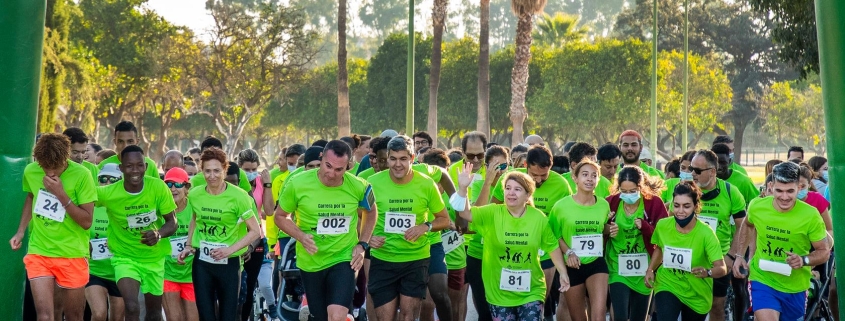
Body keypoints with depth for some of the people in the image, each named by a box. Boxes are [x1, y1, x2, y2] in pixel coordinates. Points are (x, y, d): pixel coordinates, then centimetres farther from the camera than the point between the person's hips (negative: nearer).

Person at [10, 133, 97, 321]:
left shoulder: (81, 175, -14)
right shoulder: (30, 171, -3)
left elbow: (87, 221, -13)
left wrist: (61, 194, -23)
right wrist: (21, 231, 10)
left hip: (72, 254, -2)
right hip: (39, 252, 2)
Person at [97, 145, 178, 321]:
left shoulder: (159, 187, -17)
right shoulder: (108, 194, -21)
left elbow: (172, 223, -9)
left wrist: (159, 234, -32)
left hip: (154, 257, 3)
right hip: (124, 257, -2)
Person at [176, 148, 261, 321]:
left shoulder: (238, 196, -13)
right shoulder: (195, 194, 0)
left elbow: (255, 231, -10)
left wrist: (229, 249, -19)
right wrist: (188, 246, 9)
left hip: (229, 263, -3)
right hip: (201, 262, 3)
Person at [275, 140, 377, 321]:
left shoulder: (358, 187, -12)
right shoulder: (297, 184, -16)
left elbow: (371, 212, 10)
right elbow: (280, 216, -1)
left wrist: (362, 244, 0)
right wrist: (301, 236, -18)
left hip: (344, 259, -1)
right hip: (311, 262, 1)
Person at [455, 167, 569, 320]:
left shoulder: (539, 218, -5)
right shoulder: (493, 213, -7)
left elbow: (552, 246, 6)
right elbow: (466, 213, -19)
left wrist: (562, 272, 4)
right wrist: (463, 188, -34)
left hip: (531, 292, 0)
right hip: (499, 292, 0)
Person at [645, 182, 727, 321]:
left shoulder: (706, 233, -23)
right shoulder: (662, 226, -13)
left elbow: (722, 268, -26)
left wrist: (707, 272, -47)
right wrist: (650, 270, -4)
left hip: (697, 294, 0)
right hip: (667, 285, 0)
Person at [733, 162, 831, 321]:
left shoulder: (810, 215, -18)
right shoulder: (757, 206, -11)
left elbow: (824, 252, -7)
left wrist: (803, 260, -26)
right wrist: (740, 256, 8)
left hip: (794, 287, 1)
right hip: (762, 280, -1)